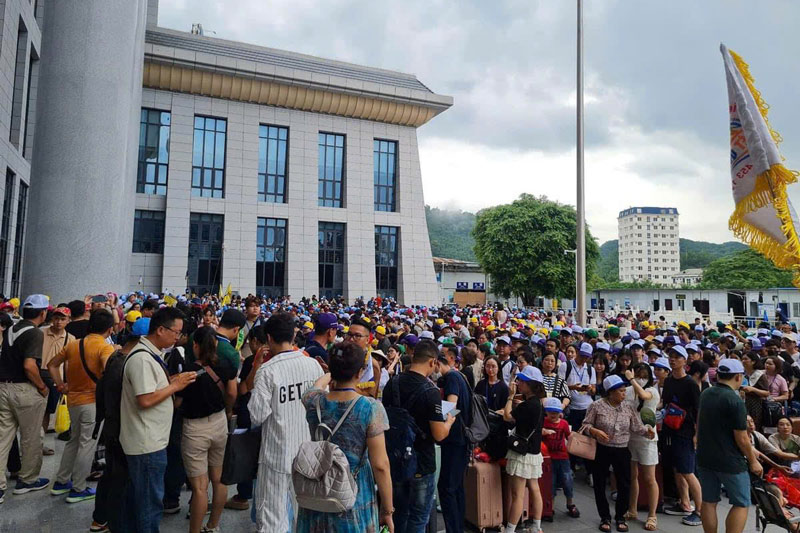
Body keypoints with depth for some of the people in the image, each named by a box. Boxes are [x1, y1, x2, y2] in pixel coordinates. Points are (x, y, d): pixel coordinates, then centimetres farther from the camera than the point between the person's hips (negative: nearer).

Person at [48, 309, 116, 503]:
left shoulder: (73, 345, 6)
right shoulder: (105, 348, -16)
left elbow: (52, 365, 14)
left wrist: (61, 385, 13)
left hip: (73, 399, 7)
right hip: (93, 401, -7)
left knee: (74, 440, 23)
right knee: (87, 444, 4)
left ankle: (61, 482, 32)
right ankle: (78, 489, 12)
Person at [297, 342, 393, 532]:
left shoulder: (313, 402, -8)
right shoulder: (371, 408, -19)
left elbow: (319, 383, 18)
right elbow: (380, 465, -17)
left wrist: (334, 376, 39)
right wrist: (387, 511, -6)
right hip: (355, 500, -3)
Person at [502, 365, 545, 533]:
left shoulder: (529, 405, -23)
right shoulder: (536, 403, 7)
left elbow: (507, 417, -18)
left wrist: (510, 396, -9)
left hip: (524, 454, -10)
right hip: (533, 452, 10)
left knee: (517, 494, -4)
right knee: (534, 490, 15)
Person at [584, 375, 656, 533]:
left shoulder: (628, 407, 1)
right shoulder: (597, 406, -9)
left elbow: (637, 427, -1)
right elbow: (586, 424, -5)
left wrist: (648, 431, -20)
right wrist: (595, 431, -23)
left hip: (622, 451, 3)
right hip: (601, 450, -2)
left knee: (624, 485, 7)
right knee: (600, 485, 7)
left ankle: (620, 517, 29)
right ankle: (605, 517, 26)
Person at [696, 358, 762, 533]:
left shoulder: (705, 394, 4)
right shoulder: (735, 400, -18)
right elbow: (741, 438, -17)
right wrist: (753, 461, -1)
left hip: (705, 458, 6)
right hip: (729, 462, -6)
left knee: (709, 502, 12)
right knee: (741, 504, 8)